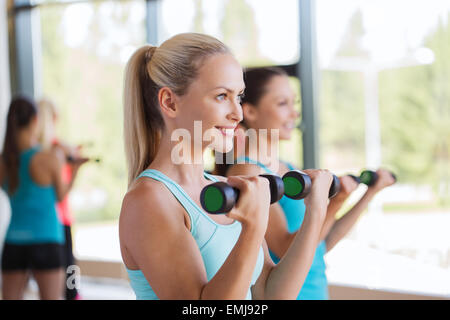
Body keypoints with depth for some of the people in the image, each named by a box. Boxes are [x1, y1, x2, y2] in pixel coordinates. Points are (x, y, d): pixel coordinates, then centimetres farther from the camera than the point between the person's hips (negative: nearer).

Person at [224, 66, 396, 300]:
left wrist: (370, 192, 13)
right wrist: (332, 206, -28)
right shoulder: (247, 170, -14)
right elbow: (287, 251, -19)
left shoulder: (287, 169, 8)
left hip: (317, 290, 7)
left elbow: (324, 243, 13)